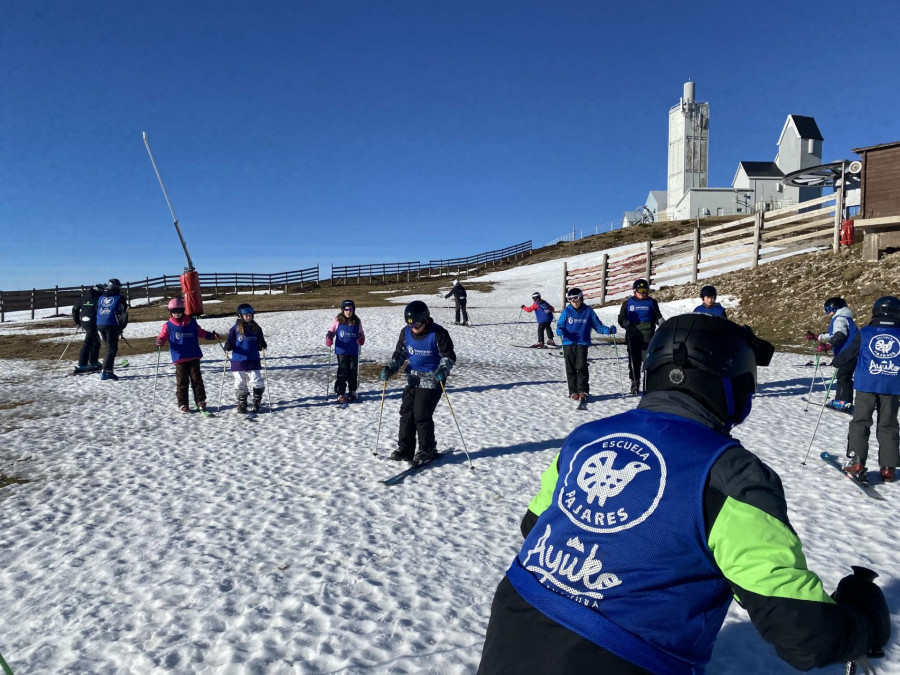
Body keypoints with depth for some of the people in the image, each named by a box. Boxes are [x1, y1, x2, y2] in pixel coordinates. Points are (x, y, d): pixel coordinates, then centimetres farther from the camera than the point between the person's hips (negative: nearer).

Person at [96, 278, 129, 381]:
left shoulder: (101, 298, 15)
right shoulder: (119, 299, -3)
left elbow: (97, 312, 18)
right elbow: (124, 315, -7)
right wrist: (121, 329, 1)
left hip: (100, 325, 6)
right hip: (112, 326, -6)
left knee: (109, 347, 20)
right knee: (112, 349, -3)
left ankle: (108, 368, 20)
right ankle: (106, 371, -11)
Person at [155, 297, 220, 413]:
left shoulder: (192, 322, 6)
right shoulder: (168, 326, 1)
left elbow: (201, 332, 16)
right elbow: (162, 337, 0)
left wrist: (212, 335, 2)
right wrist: (159, 342, -23)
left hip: (194, 357, 1)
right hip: (179, 358, -1)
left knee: (197, 379, 5)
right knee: (182, 381, 3)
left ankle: (200, 401, 14)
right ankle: (183, 404, 11)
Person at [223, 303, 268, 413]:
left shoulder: (256, 328, 5)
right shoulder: (235, 329, -2)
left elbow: (260, 345, 12)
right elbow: (229, 343, 2)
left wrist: (262, 345, -10)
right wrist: (227, 347, -19)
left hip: (253, 361, 1)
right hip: (238, 361, -1)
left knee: (257, 383, -5)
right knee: (240, 384, 8)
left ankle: (256, 402, 14)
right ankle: (242, 404, 22)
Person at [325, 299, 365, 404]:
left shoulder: (357, 322, 4)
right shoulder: (338, 321, -2)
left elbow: (361, 334, 13)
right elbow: (331, 331, 4)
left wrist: (361, 339, -9)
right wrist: (329, 338, -16)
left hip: (354, 351, 2)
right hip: (341, 351, -2)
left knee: (353, 372, 9)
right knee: (342, 372, -2)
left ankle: (352, 391, 25)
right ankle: (340, 394, 2)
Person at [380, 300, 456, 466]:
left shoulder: (438, 333, -15)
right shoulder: (406, 333, 2)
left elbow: (449, 356, -10)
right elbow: (399, 354, 12)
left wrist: (443, 370, -28)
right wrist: (390, 369, -5)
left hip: (432, 380, -6)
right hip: (413, 378, 6)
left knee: (422, 415, -9)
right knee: (406, 413, 3)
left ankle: (428, 450, 7)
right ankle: (405, 449, 13)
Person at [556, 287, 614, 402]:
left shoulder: (588, 311, 7)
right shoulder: (566, 312, 6)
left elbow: (597, 326, 10)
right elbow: (560, 326, 5)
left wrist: (608, 330, -7)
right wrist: (560, 331, -19)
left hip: (582, 344, -1)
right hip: (568, 344, 1)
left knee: (581, 367, -11)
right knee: (571, 369, 2)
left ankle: (583, 391, -1)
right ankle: (573, 391, 11)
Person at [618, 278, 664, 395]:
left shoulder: (651, 302, 12)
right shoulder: (628, 303, 11)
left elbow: (657, 316, 17)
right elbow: (621, 318, 12)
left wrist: (661, 322, -4)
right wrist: (625, 323, -9)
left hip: (647, 334, -1)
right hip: (632, 335, 1)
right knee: (634, 359, 2)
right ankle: (635, 383, 11)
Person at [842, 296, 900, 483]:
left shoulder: (864, 333, -2)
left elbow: (849, 352, 5)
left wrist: (837, 363, 24)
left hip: (866, 384, -1)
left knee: (860, 422, 6)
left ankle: (856, 463, 0)